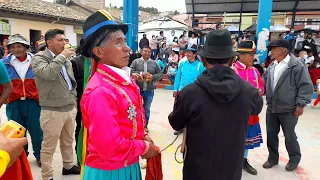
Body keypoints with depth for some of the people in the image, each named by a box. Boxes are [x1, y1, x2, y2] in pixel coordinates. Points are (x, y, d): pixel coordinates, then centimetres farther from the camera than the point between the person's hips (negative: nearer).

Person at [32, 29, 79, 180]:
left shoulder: (66, 59, 12)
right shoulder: (39, 58, -9)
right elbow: (48, 73, -31)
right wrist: (62, 56, -20)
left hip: (70, 109, 7)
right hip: (53, 111, -6)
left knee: (68, 142, 21)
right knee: (49, 147, 5)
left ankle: (68, 166, 39)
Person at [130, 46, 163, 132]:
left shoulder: (154, 63, 6)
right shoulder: (136, 62, 1)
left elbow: (160, 74, 5)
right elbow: (130, 72, -8)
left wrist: (153, 77, -12)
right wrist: (140, 74, -18)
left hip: (149, 90, 2)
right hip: (138, 89, -1)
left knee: (147, 109, 13)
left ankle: (145, 125, 29)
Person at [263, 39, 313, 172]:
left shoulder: (296, 65, -14)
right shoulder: (272, 66, 7)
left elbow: (306, 86, -15)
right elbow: (265, 81, 20)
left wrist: (300, 104, -17)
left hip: (288, 109, -6)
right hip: (271, 108, 6)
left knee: (289, 136, 9)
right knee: (271, 134, 13)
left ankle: (294, 159, 33)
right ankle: (273, 158, 31)